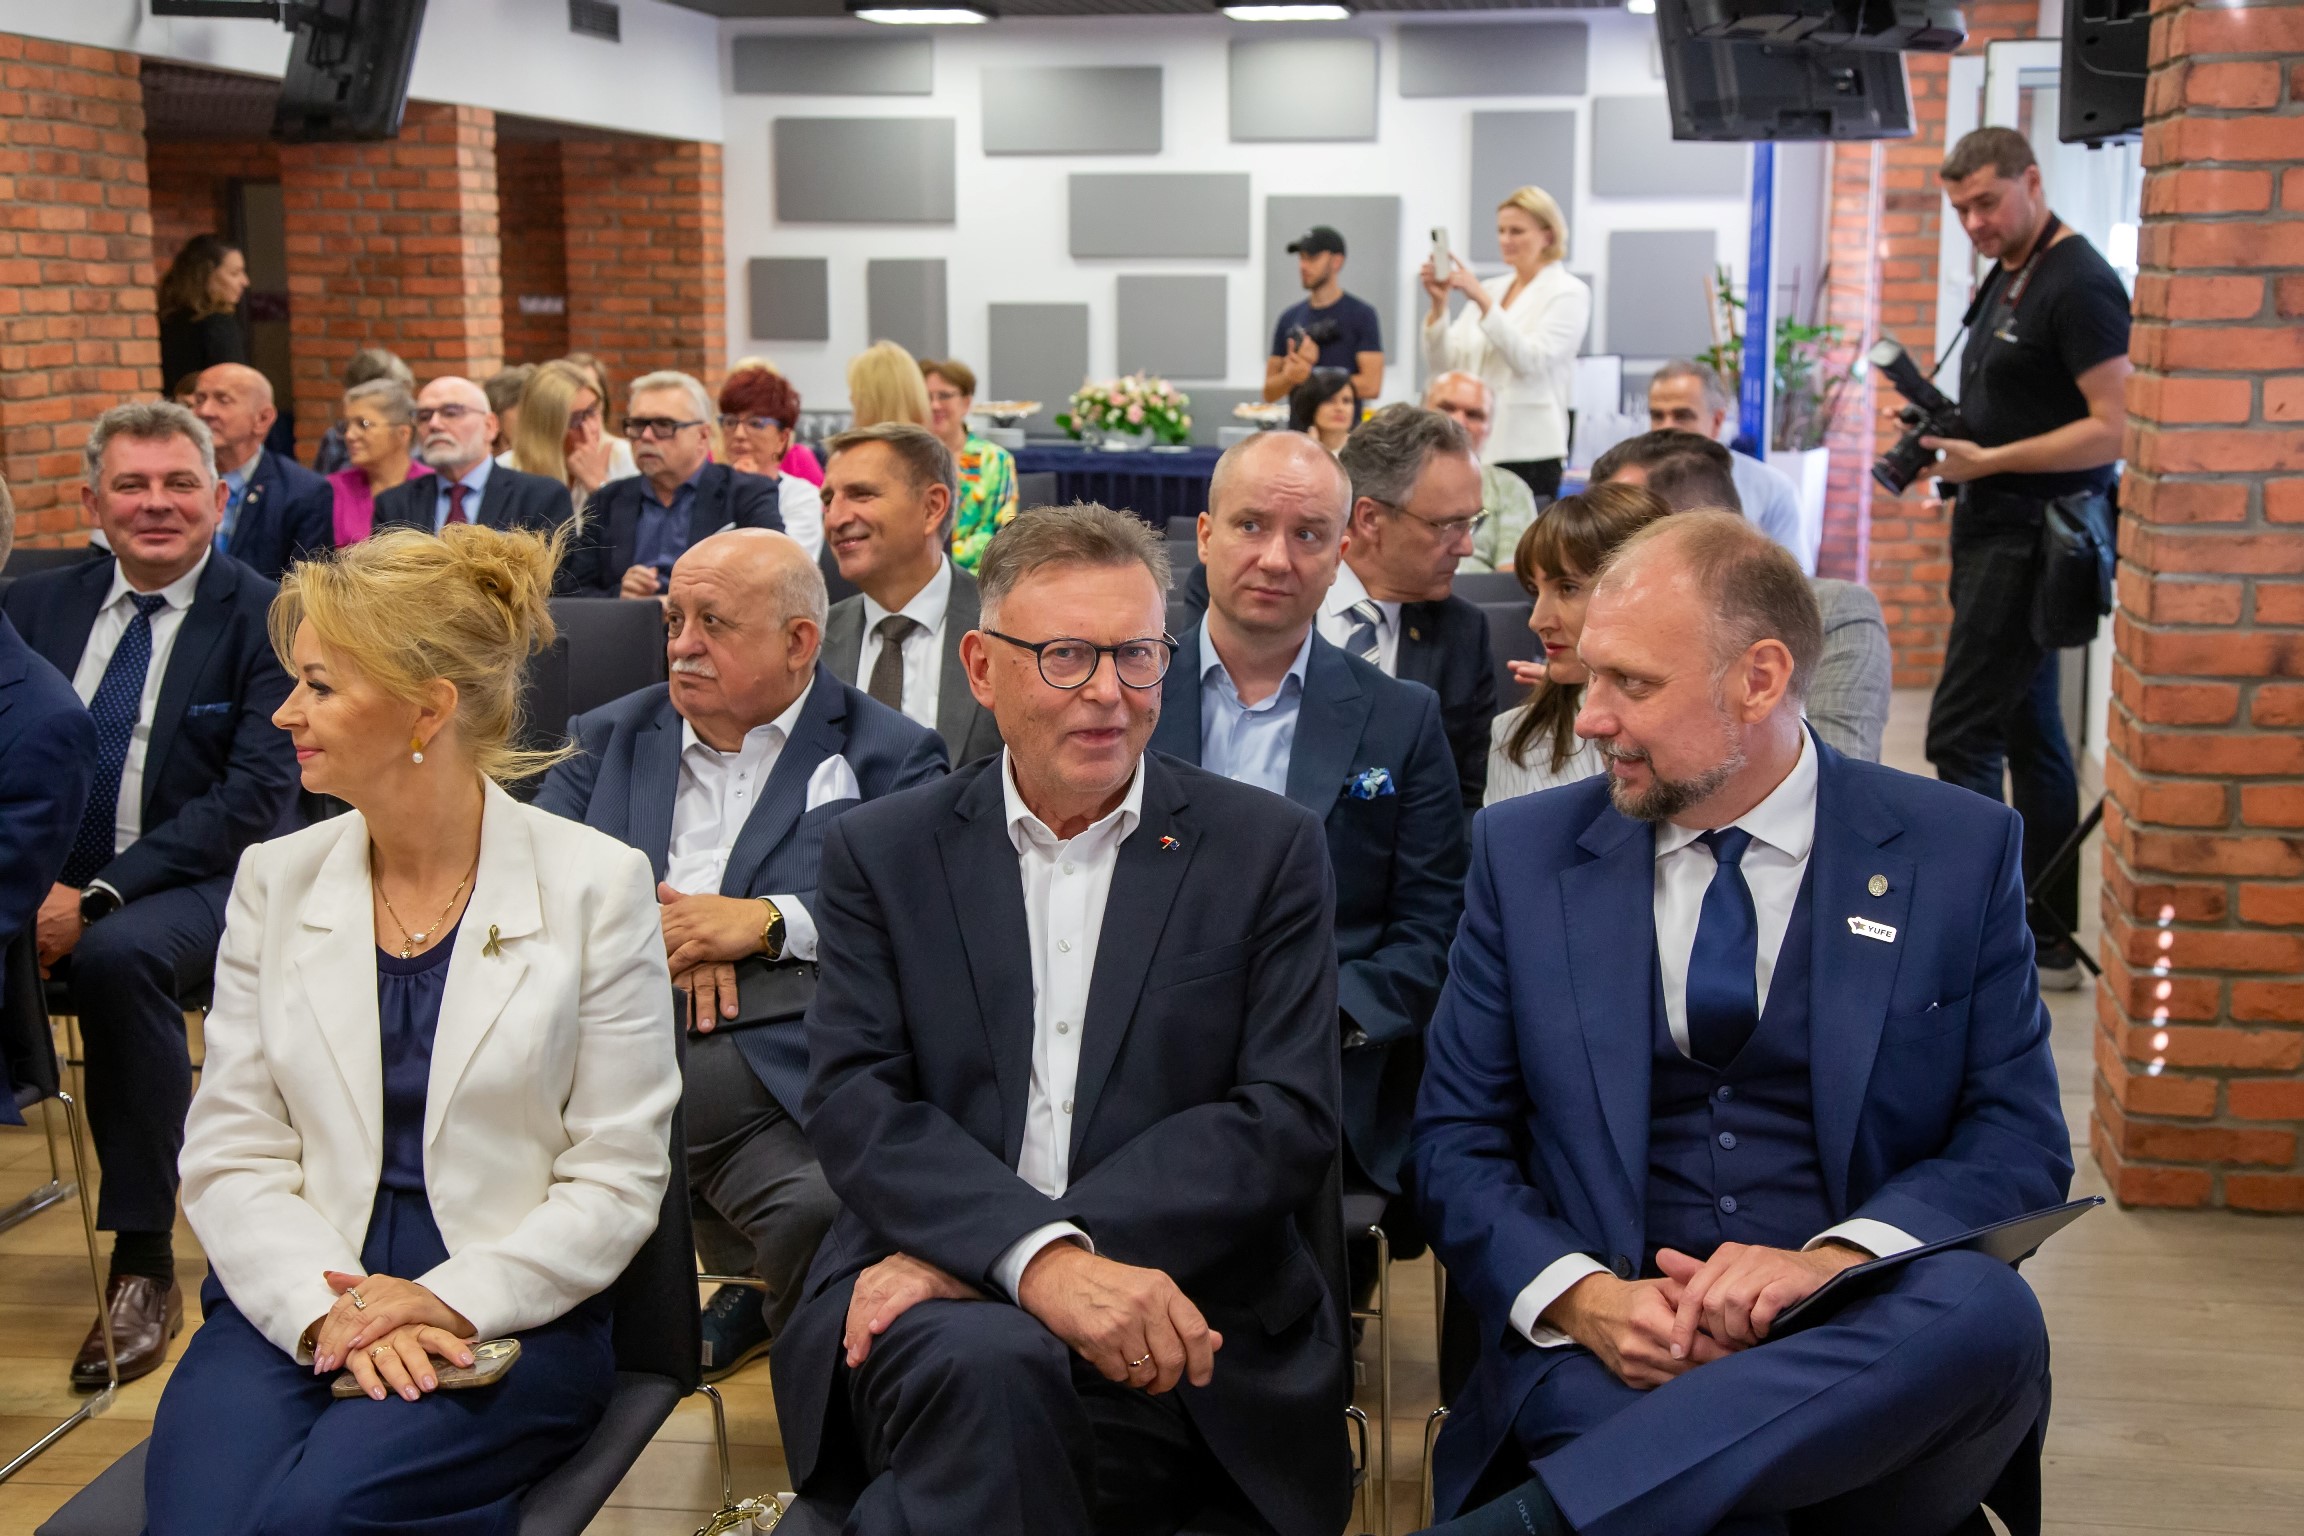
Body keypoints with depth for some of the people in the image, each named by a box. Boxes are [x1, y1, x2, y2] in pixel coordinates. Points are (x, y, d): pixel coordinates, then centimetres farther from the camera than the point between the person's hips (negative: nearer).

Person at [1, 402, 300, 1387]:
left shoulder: (264, 622, -3)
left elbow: (255, 800, -12)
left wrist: (97, 897, -21)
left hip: (197, 883, -4)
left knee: (118, 957, -35)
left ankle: (144, 1266, -22)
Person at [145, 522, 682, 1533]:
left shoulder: (596, 882, -2)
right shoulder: (276, 881, 8)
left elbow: (617, 1179, -3)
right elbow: (229, 1154, 5)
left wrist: (448, 1301, -16)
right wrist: (325, 1310, -13)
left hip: (509, 1311, -2)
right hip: (292, 1302, 3)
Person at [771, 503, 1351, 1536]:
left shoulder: (1268, 850, 7)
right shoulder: (881, 853, 10)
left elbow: (1288, 1121, -3)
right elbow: (856, 1105, -2)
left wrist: (968, 1256, -13)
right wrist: (1036, 1253, -24)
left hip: (1177, 1330, 0)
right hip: (938, 1313, 1)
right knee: (985, 1368, -34)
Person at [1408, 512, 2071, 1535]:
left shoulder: (1958, 853, 5)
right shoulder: (1525, 853, 8)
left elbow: (2021, 1141, 3)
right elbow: (1457, 1141, 7)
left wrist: (1836, 1259, -17)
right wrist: (1583, 1297, -13)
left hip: (1868, 1354, 3)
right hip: (1610, 1349, -3)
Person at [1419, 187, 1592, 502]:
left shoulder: (1569, 292, 0)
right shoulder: (1491, 288, 17)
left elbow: (1531, 361, -15)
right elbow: (1441, 364, 11)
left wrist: (1482, 300, -18)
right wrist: (1439, 303, -3)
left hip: (1528, 449, -5)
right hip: (1473, 445, 5)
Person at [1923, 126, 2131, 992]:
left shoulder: (2078, 285, -15)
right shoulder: (2005, 276, 14)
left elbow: (2116, 429, -22)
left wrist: (1988, 460, -22)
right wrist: (1943, 430, 6)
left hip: (2035, 530, -10)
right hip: (1999, 528, 10)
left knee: (1963, 734, -9)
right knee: (2028, 734, 13)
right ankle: (2049, 941, 21)